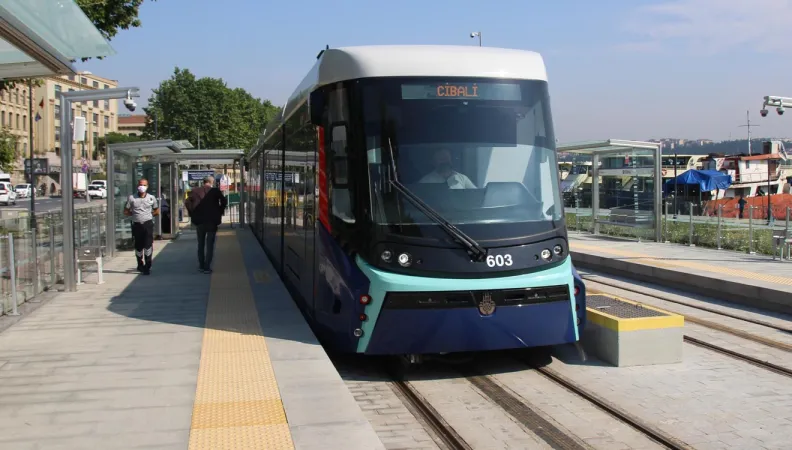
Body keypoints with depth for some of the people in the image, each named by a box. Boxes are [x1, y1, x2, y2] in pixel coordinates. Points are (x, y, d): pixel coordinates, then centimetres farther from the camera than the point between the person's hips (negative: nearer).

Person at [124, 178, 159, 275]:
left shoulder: (151, 198, 4)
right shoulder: (132, 198, 1)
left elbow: (157, 211, 14)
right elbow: (126, 212, 6)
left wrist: (149, 214, 3)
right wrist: (135, 213, 0)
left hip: (148, 224, -1)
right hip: (137, 224, 1)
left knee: (148, 245, -10)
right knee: (138, 246, 12)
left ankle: (147, 266, -5)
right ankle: (140, 264, 31)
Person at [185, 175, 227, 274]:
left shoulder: (195, 191, 3)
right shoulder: (215, 191, -4)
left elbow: (187, 202, -4)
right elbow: (224, 202, -11)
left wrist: (193, 214, 4)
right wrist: (220, 212, 3)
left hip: (199, 221, 3)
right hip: (212, 220, -3)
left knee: (201, 244, 17)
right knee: (210, 244, 1)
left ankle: (201, 266, 20)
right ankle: (207, 267, -4)